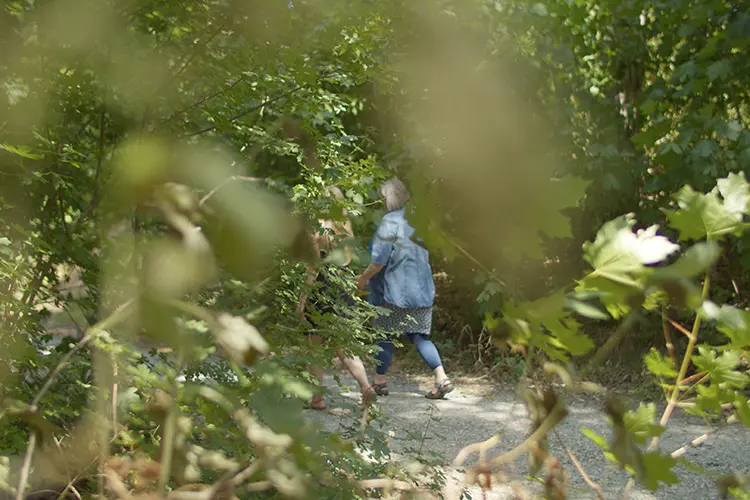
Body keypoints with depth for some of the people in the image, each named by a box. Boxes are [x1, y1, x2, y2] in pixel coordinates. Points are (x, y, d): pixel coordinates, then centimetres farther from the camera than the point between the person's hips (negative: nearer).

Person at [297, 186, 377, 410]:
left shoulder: (318, 228, -11)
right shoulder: (344, 230, 9)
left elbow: (313, 268, -13)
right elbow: (345, 262, 13)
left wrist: (302, 298, -10)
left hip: (321, 293, -6)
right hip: (343, 293, 6)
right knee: (343, 349, 10)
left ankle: (318, 398, 9)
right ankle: (365, 386, -11)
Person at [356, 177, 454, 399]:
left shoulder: (391, 221, -15)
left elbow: (379, 260, -17)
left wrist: (363, 278, -2)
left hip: (396, 289, -7)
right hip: (422, 288, 7)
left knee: (386, 335, 7)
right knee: (418, 335, 8)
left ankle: (379, 381, 18)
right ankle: (441, 377, -6)